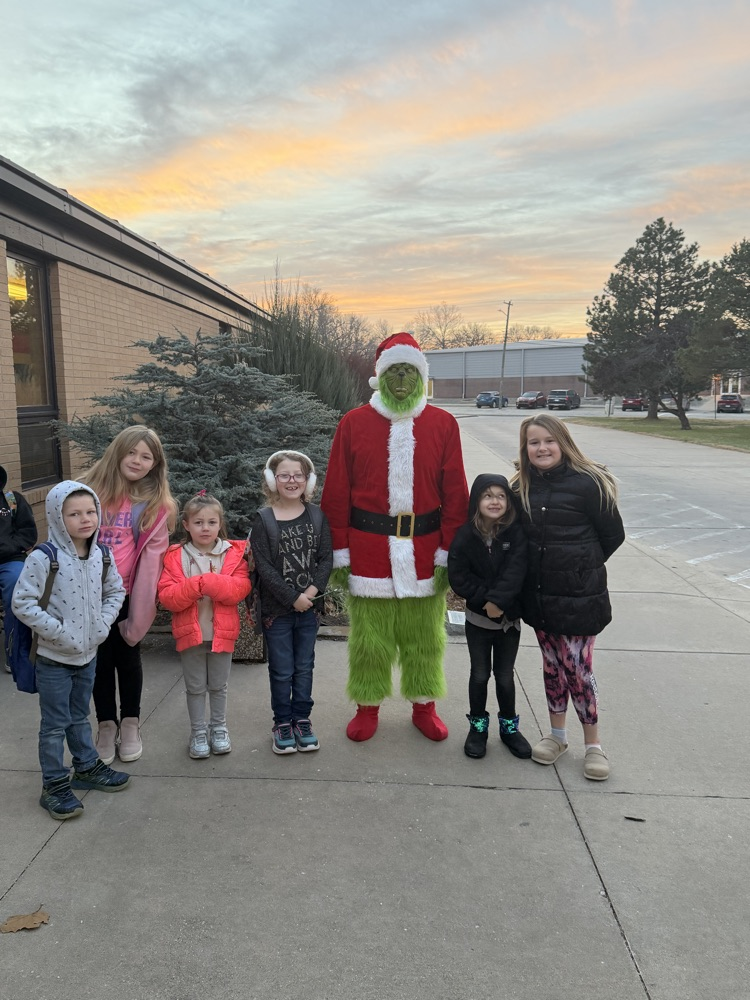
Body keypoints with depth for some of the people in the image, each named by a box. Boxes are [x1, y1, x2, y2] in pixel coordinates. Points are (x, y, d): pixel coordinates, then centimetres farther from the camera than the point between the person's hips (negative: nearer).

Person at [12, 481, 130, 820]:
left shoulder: (101, 555, -3)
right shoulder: (43, 559, -21)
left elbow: (115, 591, 10)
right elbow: (22, 603, -20)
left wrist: (104, 622, -3)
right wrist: (58, 631, -21)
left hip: (88, 654, 5)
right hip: (54, 657, -5)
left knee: (80, 717, 22)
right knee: (55, 724, 7)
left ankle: (86, 767, 39)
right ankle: (54, 785, 21)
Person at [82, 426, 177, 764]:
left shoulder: (157, 503, -4)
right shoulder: (92, 489, -1)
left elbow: (152, 555, -7)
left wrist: (141, 606, -10)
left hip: (127, 593, -1)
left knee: (128, 657, 12)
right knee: (100, 659, 12)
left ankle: (130, 724, 29)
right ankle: (106, 725, 28)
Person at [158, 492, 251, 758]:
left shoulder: (233, 554, -4)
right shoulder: (175, 556, -4)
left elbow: (241, 588, -16)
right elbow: (167, 596, -12)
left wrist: (209, 582, -25)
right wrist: (195, 585, -26)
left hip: (222, 632, 0)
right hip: (190, 632, 0)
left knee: (219, 685, 16)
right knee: (195, 686, 13)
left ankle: (218, 727, 34)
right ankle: (198, 732, 29)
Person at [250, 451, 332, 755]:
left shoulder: (316, 517, 1)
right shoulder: (263, 521, -7)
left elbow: (326, 558, 0)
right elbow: (264, 567, -12)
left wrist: (314, 589, -15)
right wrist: (293, 597, -15)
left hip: (309, 606, 3)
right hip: (277, 608, -2)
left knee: (304, 667, 14)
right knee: (281, 670, 8)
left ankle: (302, 719, 29)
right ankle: (282, 722, 25)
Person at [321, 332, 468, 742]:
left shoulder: (443, 424, 2)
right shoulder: (353, 423, 0)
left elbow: (454, 494, 2)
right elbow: (336, 494, 1)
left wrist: (448, 551, -1)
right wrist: (339, 552, -1)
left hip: (424, 550, 1)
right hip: (368, 548, 0)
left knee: (424, 634, 12)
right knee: (369, 635, 9)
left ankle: (424, 705, 33)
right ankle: (367, 706, 30)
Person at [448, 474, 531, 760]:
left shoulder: (516, 534, -7)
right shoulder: (465, 536, -8)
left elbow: (515, 572, -18)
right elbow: (458, 576, -12)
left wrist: (498, 600, -28)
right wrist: (485, 598, -19)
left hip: (509, 618, 0)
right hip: (477, 618, 0)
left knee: (505, 677, 9)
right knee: (480, 675, 8)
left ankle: (509, 726, 30)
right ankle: (478, 726, 27)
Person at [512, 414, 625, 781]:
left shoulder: (587, 483, -12)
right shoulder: (521, 486, 4)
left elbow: (613, 535, -4)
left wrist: (581, 566, 2)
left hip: (577, 595, -5)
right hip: (538, 595, 5)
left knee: (577, 667, 0)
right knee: (552, 664, 15)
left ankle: (593, 744, 18)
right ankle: (557, 735, 30)